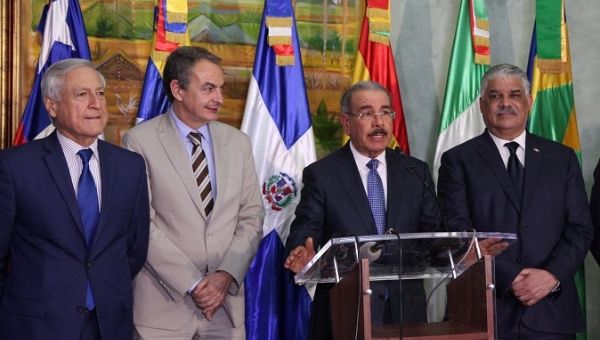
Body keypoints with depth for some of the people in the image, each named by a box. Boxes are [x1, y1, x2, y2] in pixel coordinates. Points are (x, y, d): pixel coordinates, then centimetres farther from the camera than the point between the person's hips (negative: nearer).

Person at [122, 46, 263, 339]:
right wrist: (193, 284, -12)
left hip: (226, 303, 4)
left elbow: (251, 218, 7)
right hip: (164, 306, -3)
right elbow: (142, 226, -9)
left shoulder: (238, 142, 9)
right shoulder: (140, 141, -4)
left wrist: (227, 275, -7)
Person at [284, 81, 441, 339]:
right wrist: (302, 256, -29)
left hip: (407, 309, 3)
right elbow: (304, 233, -7)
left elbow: (433, 234, 6)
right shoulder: (321, 175, -1)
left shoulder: (417, 172, 9)